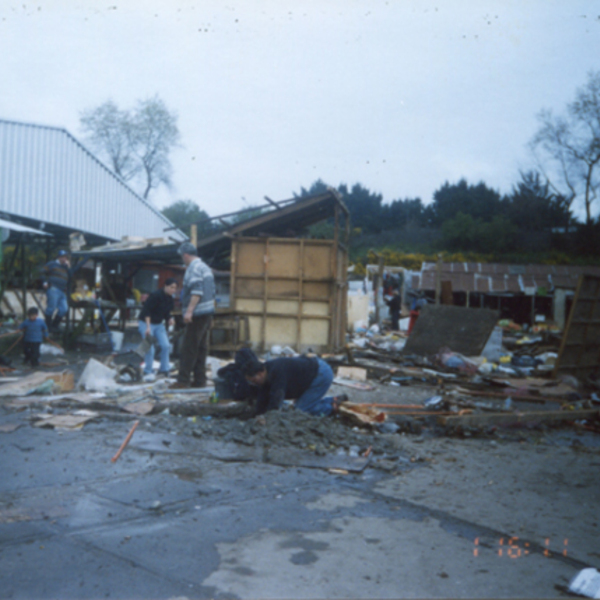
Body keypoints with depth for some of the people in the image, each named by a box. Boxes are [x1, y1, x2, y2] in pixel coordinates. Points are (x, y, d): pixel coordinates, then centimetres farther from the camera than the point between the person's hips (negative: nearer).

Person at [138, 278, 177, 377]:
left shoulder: (170, 299, 2)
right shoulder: (155, 296, -22)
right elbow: (146, 311, -23)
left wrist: (169, 319, -10)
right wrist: (148, 327, -28)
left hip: (159, 324, 7)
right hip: (146, 322, -7)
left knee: (166, 346, -3)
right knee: (150, 348, -10)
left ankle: (164, 370, 9)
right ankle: (147, 372, 5)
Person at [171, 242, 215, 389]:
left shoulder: (194, 268, -11)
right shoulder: (205, 267, 19)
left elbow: (197, 291, -23)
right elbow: (212, 292, 22)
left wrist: (189, 311, -27)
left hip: (198, 314, -10)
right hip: (208, 312, 10)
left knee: (188, 348, -8)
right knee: (201, 348, 11)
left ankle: (183, 381, -8)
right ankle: (199, 380, 14)